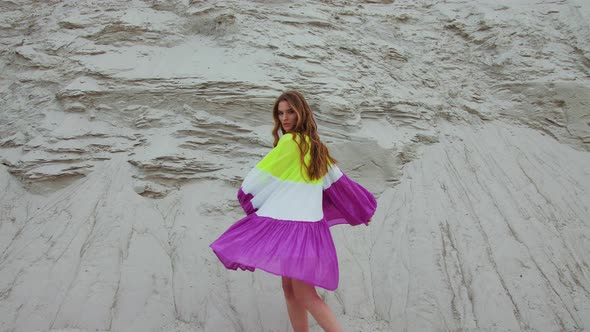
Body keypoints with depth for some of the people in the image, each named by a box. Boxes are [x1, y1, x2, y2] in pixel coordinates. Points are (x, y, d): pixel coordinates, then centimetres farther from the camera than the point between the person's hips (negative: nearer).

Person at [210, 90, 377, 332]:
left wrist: (246, 194, 16)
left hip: (290, 228, -9)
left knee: (305, 296, -8)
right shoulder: (316, 146, 16)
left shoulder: (290, 141, -10)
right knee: (290, 289, 15)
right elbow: (338, 181, 22)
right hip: (309, 226, 9)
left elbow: (264, 172, -4)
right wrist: (361, 209, 31)